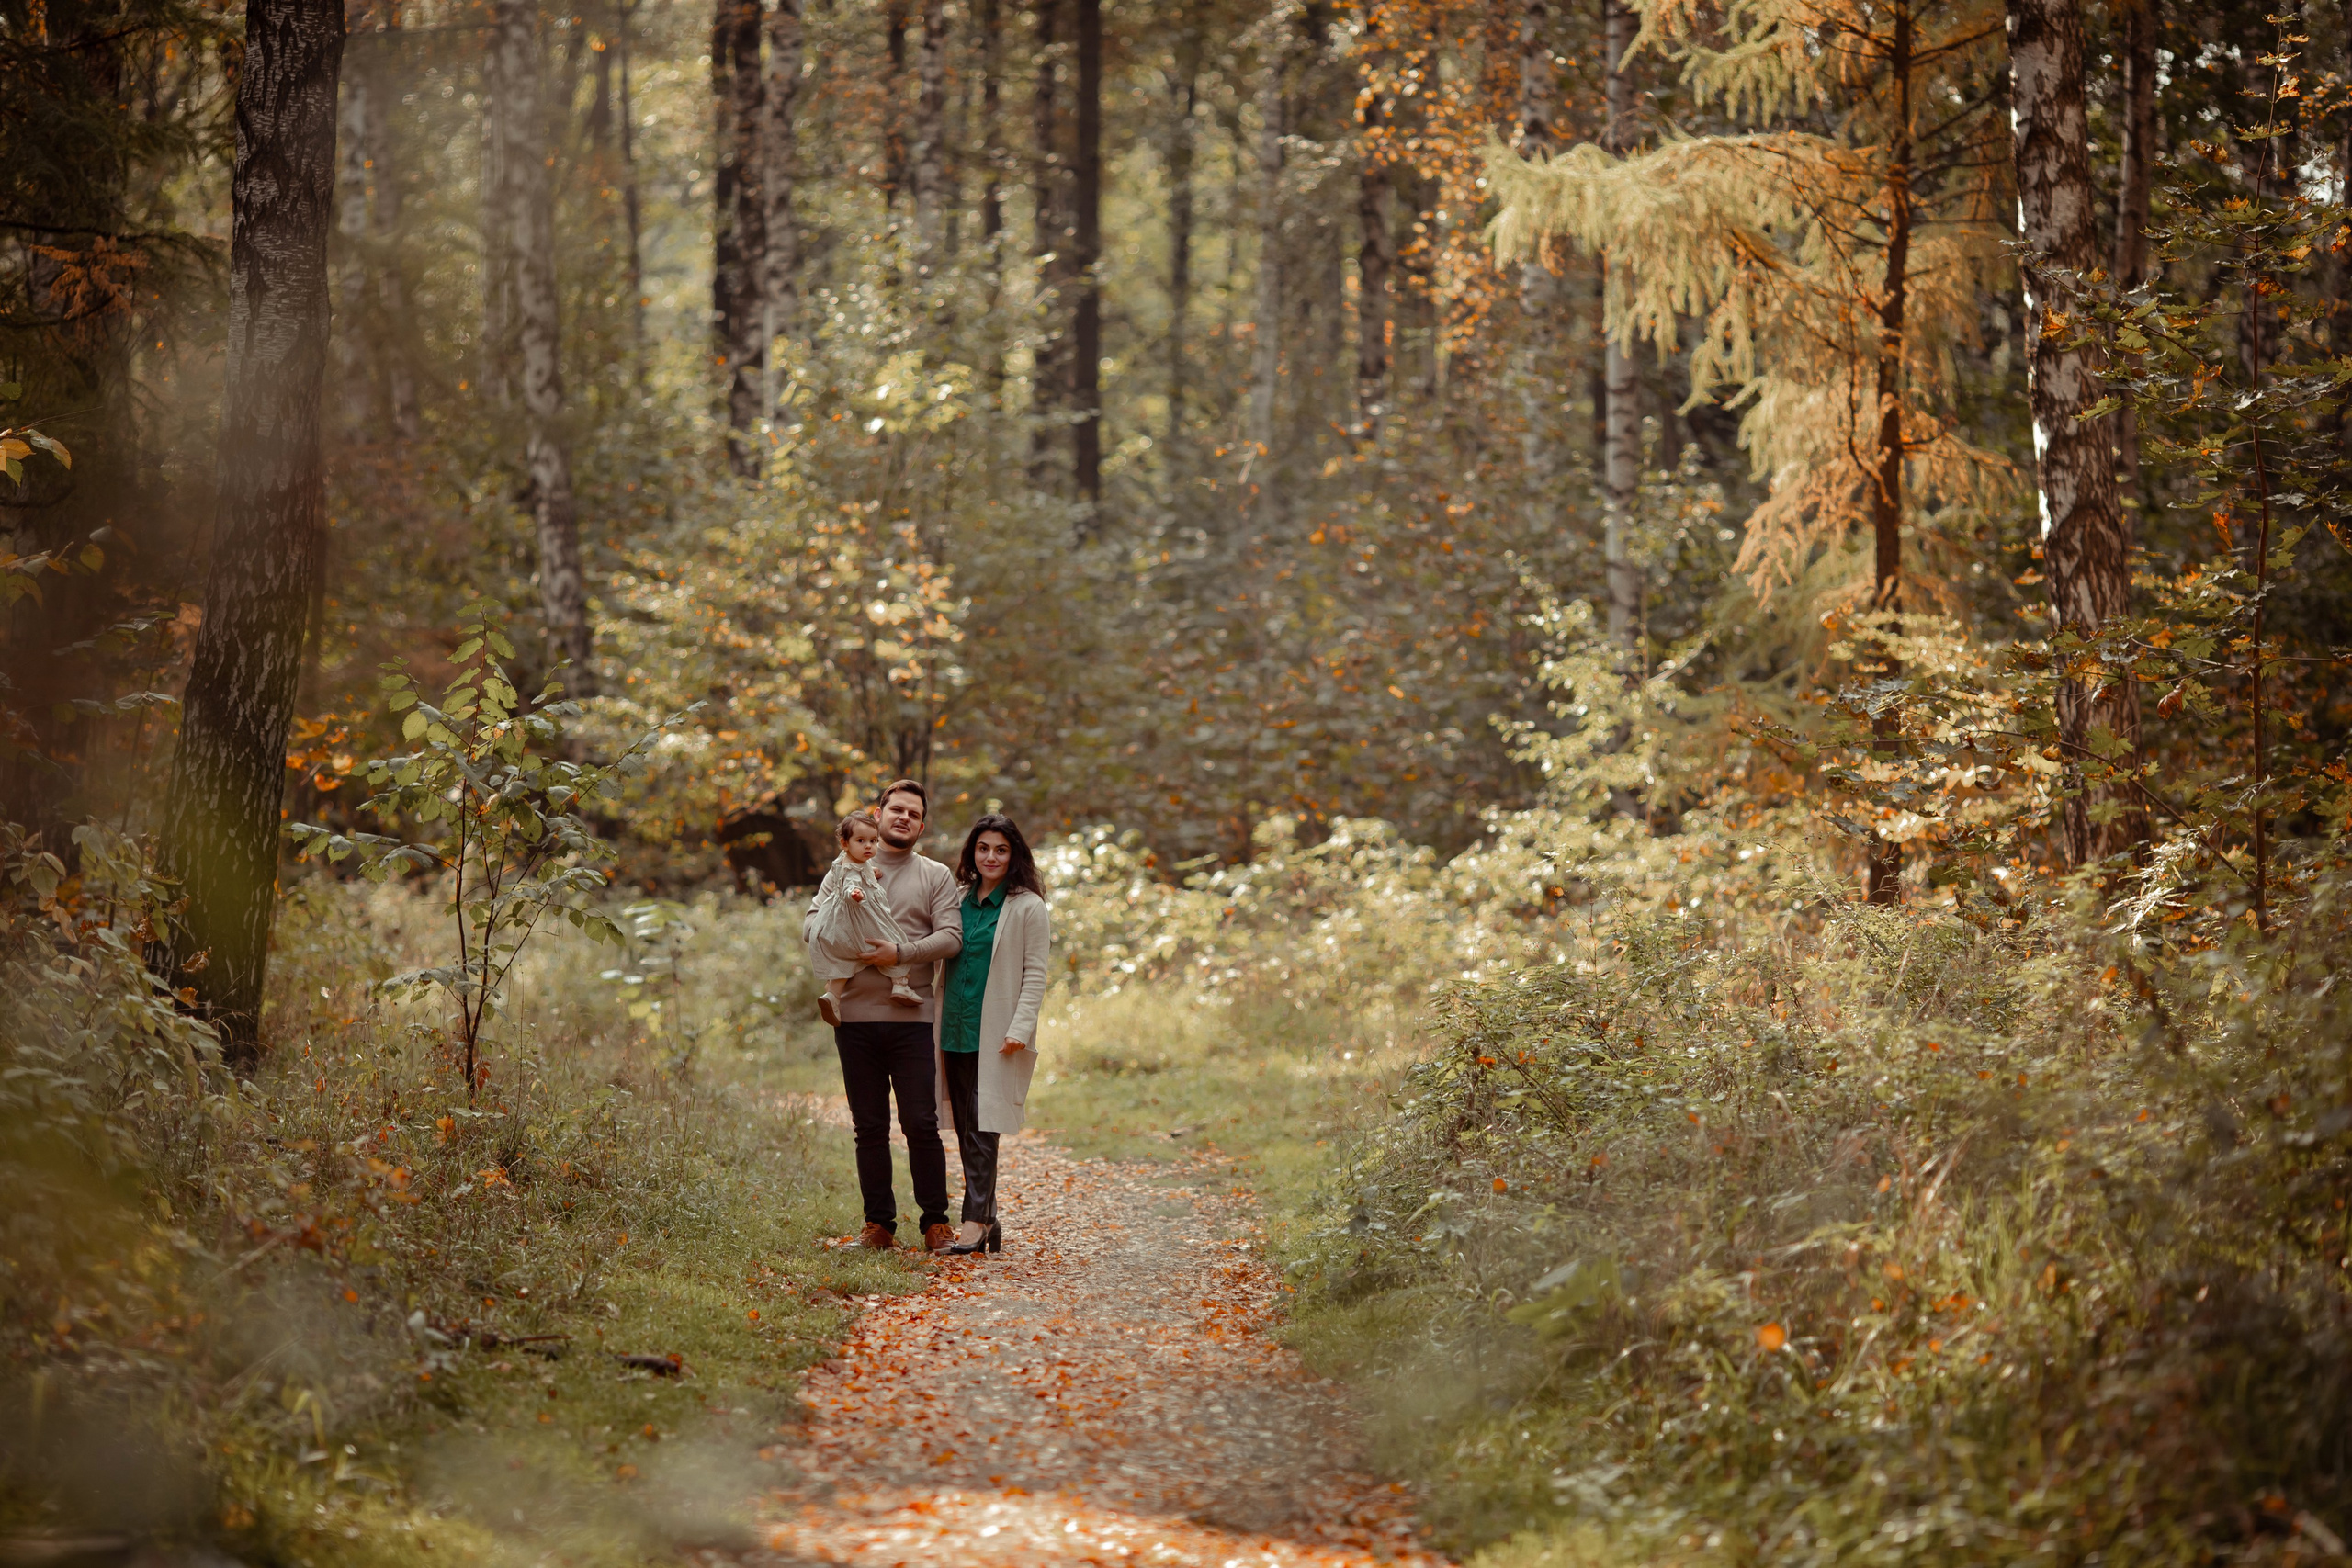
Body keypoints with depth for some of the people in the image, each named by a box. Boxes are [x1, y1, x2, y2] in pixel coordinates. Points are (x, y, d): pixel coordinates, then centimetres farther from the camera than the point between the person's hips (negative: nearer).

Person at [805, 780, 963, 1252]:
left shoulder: (936, 876, 8)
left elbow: (950, 937, -3)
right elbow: (810, 923, 7)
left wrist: (901, 953, -16)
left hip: (911, 1018, -2)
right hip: (855, 1017, 2)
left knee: (921, 1124, -5)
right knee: (869, 1128, 5)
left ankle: (936, 1222, 3)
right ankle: (878, 1223, 11)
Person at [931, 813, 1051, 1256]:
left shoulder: (1027, 907, -3)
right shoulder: (959, 900, 13)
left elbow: (1035, 974, -6)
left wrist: (1020, 1028, -16)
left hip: (994, 1034, -6)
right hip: (955, 1032, 6)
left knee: (983, 1129, -11)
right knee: (965, 1130, 6)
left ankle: (977, 1220, -10)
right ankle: (986, 1220, 12)